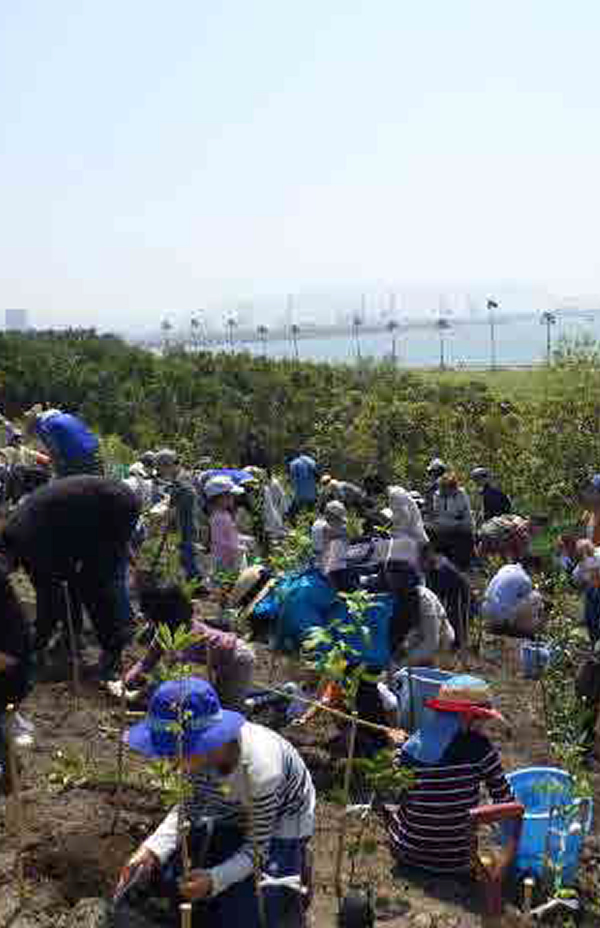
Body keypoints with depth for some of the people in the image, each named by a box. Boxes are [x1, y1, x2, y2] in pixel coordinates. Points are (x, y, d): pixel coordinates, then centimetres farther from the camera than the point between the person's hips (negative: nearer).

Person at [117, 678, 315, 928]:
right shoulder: (200, 752, -23)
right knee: (161, 877, -4)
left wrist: (215, 879, -40)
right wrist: (152, 849, -22)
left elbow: (257, 849, -25)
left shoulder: (260, 769, -39)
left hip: (278, 830, -5)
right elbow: (189, 807, -7)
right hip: (232, 819, 6)